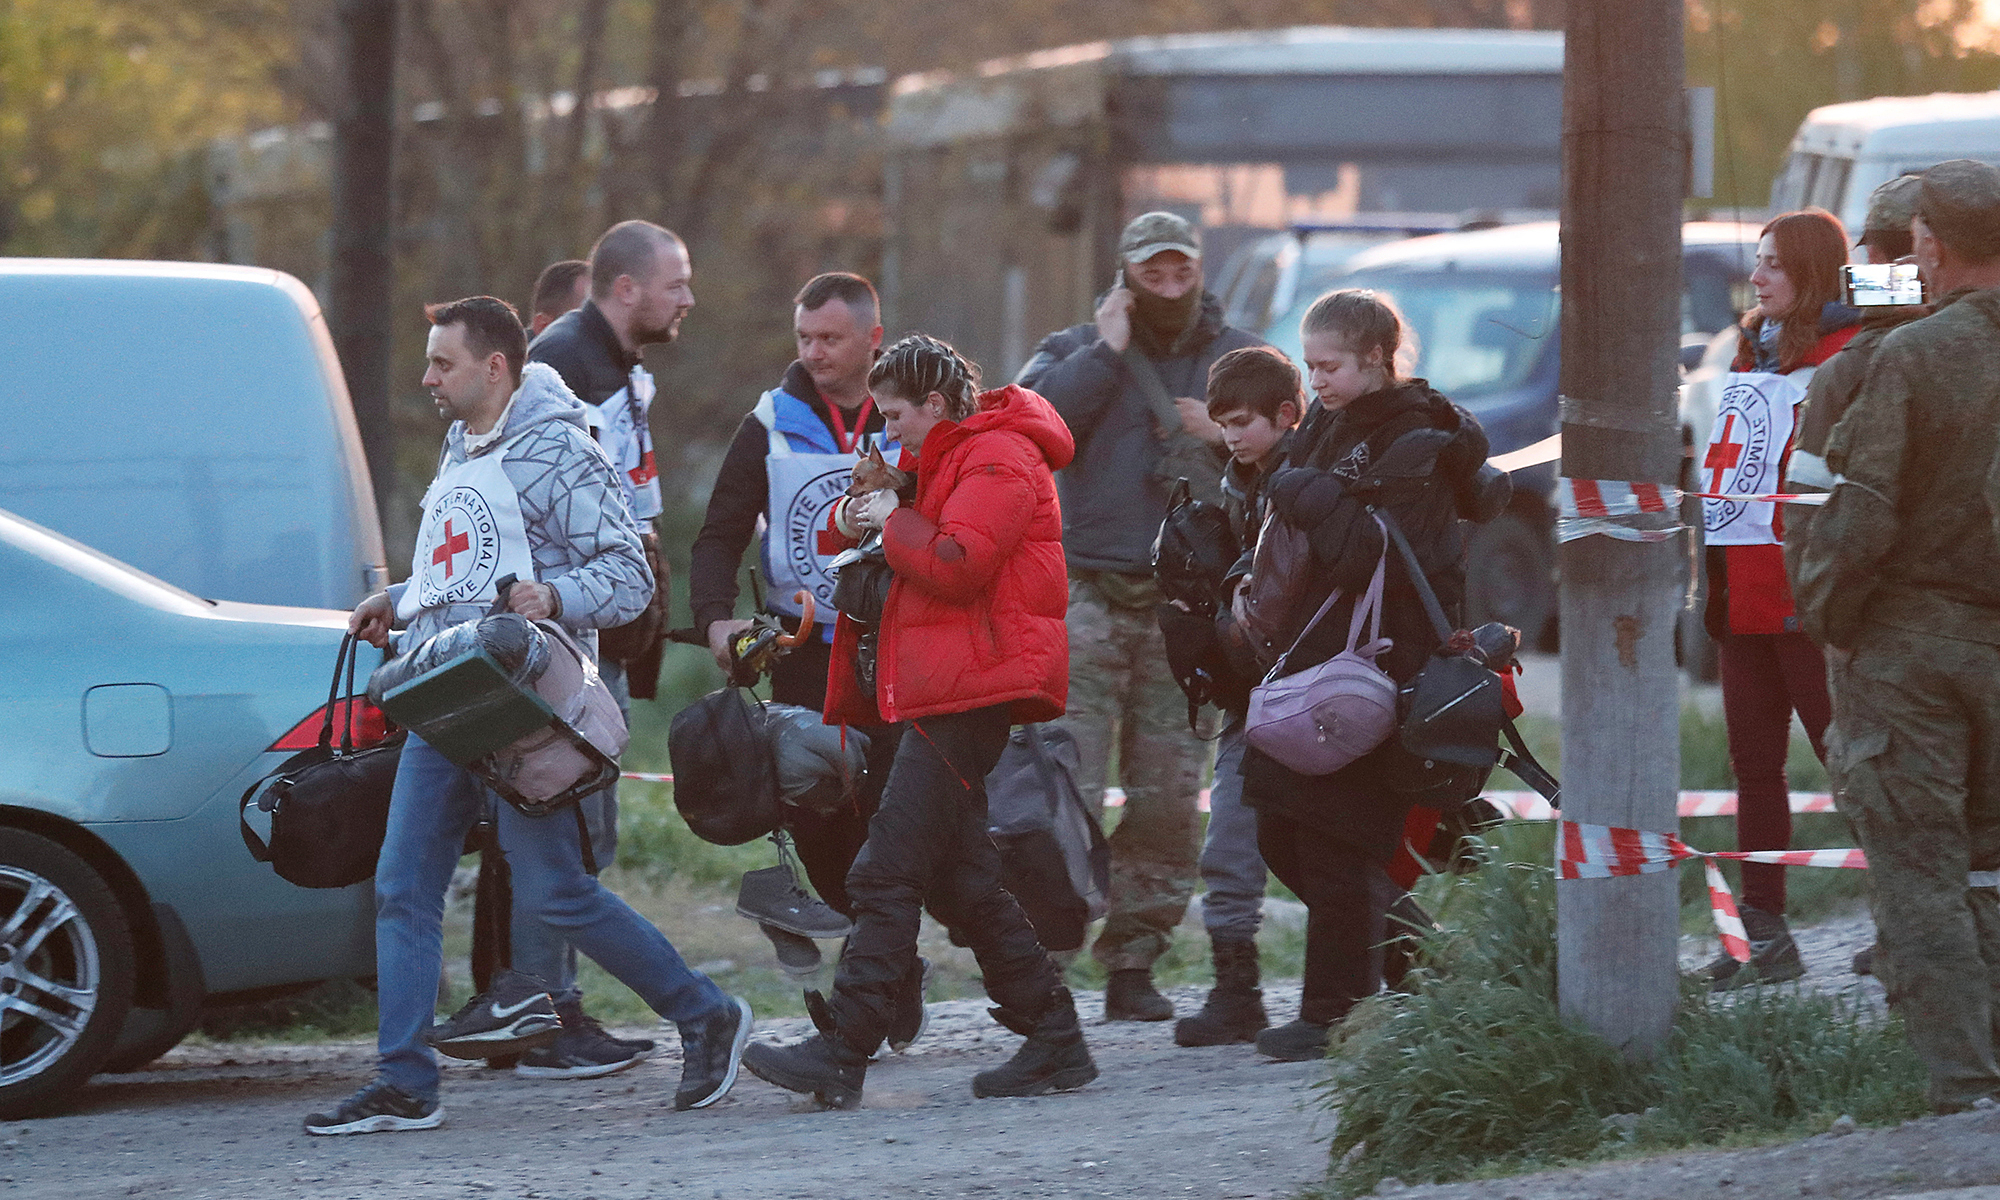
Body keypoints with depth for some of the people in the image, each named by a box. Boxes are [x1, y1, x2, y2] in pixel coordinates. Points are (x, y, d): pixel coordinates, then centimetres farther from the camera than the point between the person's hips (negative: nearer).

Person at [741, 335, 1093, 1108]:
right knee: (957, 879, 11)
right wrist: (857, 522, 8)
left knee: (890, 874, -13)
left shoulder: (997, 458, -10)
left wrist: (893, 521, -6)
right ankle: (1053, 1039, 13)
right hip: (950, 690, 11)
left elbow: (954, 564, -22)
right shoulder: (958, 459, 25)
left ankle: (840, 1054, -16)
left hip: (971, 689, -11)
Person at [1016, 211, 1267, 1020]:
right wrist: (1107, 350, -7)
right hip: (1090, 595, -2)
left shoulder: (1239, 360, 15)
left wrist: (1230, 435, -3)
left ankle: (1134, 963, 10)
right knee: (1065, 784, -13)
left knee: (1169, 795, 2)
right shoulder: (1078, 351, 9)